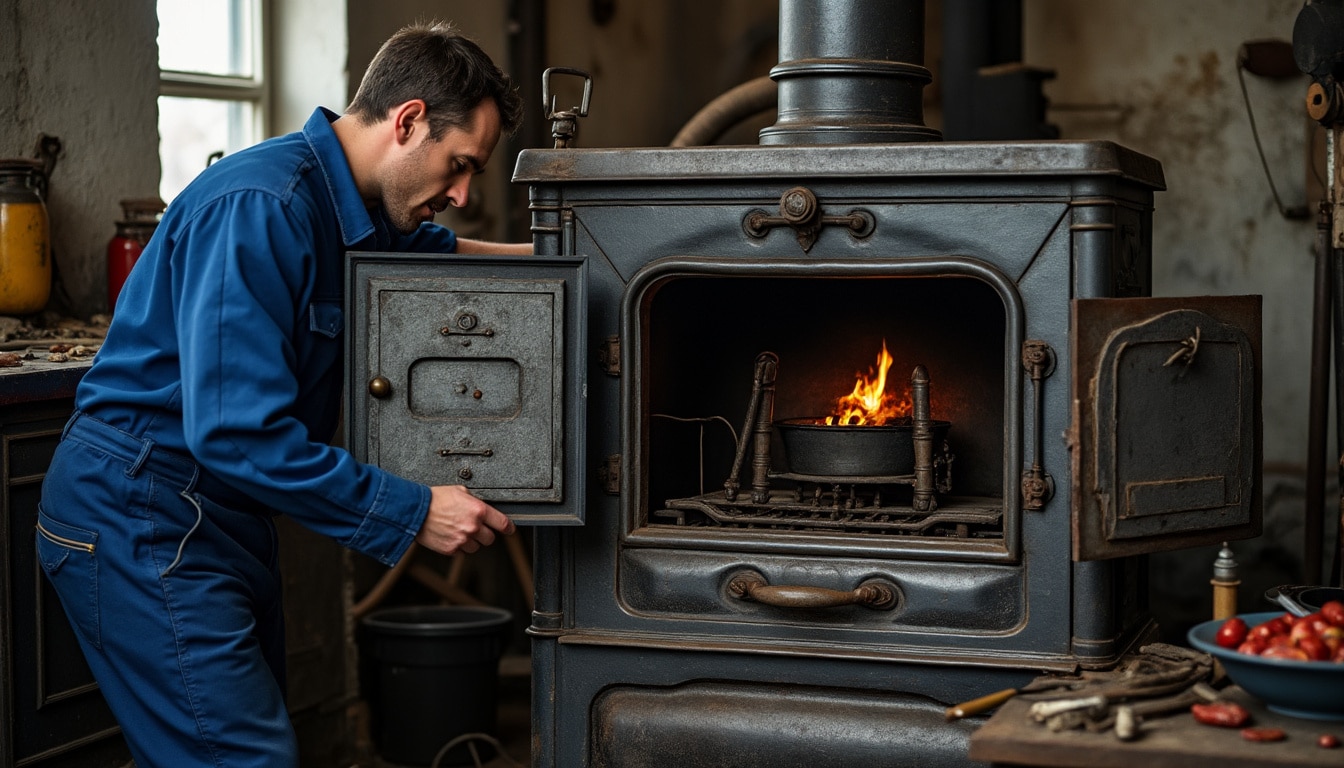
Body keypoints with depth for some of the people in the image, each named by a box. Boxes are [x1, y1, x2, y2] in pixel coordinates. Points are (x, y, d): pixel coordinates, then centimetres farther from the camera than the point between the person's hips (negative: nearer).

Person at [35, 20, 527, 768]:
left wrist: (534, 256, 17)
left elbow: (420, 244, 36)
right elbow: (236, 432, -28)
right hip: (143, 517, -10)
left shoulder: (342, 203, 10)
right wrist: (413, 514, -22)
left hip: (220, 521, 10)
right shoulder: (259, 206, -21)